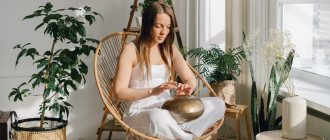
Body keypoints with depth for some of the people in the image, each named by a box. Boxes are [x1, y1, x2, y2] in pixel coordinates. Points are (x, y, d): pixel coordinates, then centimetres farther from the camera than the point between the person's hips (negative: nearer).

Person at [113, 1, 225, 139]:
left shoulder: (170, 49, 12)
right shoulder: (131, 49, -5)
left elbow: (191, 79, 13)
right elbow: (119, 92, -11)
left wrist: (187, 88, -12)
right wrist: (153, 91, -24)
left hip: (168, 109, 6)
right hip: (139, 113, -6)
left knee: (217, 104, -17)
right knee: (158, 117, -44)